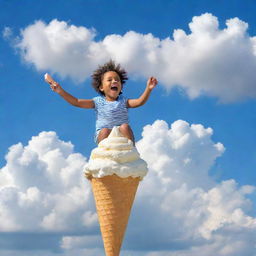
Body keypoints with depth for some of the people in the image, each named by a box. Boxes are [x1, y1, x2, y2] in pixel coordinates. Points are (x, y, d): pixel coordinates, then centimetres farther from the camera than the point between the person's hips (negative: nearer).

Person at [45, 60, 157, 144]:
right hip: (103, 136, -1)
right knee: (105, 131, -32)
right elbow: (77, 102, 5)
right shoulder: (98, 102, 10)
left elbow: (139, 102, -4)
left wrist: (148, 89, -22)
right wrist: (60, 90, -2)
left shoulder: (123, 101, 12)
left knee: (125, 127, -29)